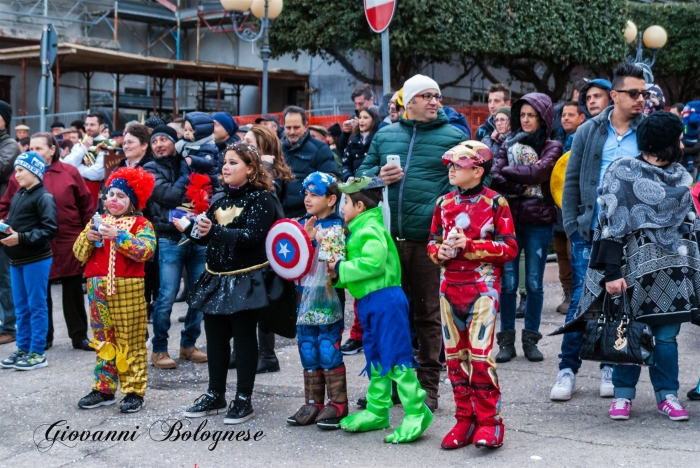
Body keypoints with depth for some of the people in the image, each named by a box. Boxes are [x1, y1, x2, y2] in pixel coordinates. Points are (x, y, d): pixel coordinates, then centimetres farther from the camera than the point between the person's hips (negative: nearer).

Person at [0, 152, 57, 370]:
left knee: (37, 306, -1)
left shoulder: (44, 197, -11)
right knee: (21, 307, 13)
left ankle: (38, 353, 5)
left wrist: (21, 238, -23)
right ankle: (23, 349, 21)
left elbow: (50, 230, -19)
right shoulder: (18, 196, 13)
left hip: (36, 260, -8)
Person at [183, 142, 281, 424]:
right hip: (216, 279, 7)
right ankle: (215, 396, 23)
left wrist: (215, 230, -27)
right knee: (215, 338, 11)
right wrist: (194, 229, -7)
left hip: (246, 280, -7)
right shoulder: (219, 199, 12)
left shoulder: (261, 198, -9)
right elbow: (209, 237, 13)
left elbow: (252, 236, -21)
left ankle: (244, 400, 11)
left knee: (244, 339, 2)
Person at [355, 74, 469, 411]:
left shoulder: (454, 137, 4)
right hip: (388, 238, 4)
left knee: (428, 314, 4)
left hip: (429, 240, -3)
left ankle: (427, 385, 14)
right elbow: (362, 171, 19)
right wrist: (378, 177, -2)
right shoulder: (385, 136, 15)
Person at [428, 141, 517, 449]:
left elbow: (509, 248, -8)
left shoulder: (495, 203, -4)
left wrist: (469, 245, -16)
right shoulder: (443, 203, 10)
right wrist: (440, 251, -7)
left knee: (480, 354, -11)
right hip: (450, 285, 6)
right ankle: (465, 420, 18)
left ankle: (489, 421, 1)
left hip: (483, 287, -5)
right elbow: (432, 242, 17)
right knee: (455, 355, 8)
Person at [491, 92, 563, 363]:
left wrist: (508, 171, -5)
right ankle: (507, 340, 8)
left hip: (539, 221, -1)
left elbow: (538, 173, -15)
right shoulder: (509, 144, 11)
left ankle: (531, 339, 14)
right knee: (508, 282, 0)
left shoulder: (551, 147, 5)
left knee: (534, 283, 4)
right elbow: (496, 179, -4)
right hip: (510, 218, 1)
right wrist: (525, 185, -13)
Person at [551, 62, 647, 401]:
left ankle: (611, 368, 22)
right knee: (581, 300, 1)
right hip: (590, 233, 0)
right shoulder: (590, 132, 3)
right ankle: (567, 369, 11)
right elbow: (571, 181, 4)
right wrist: (571, 227, -2)